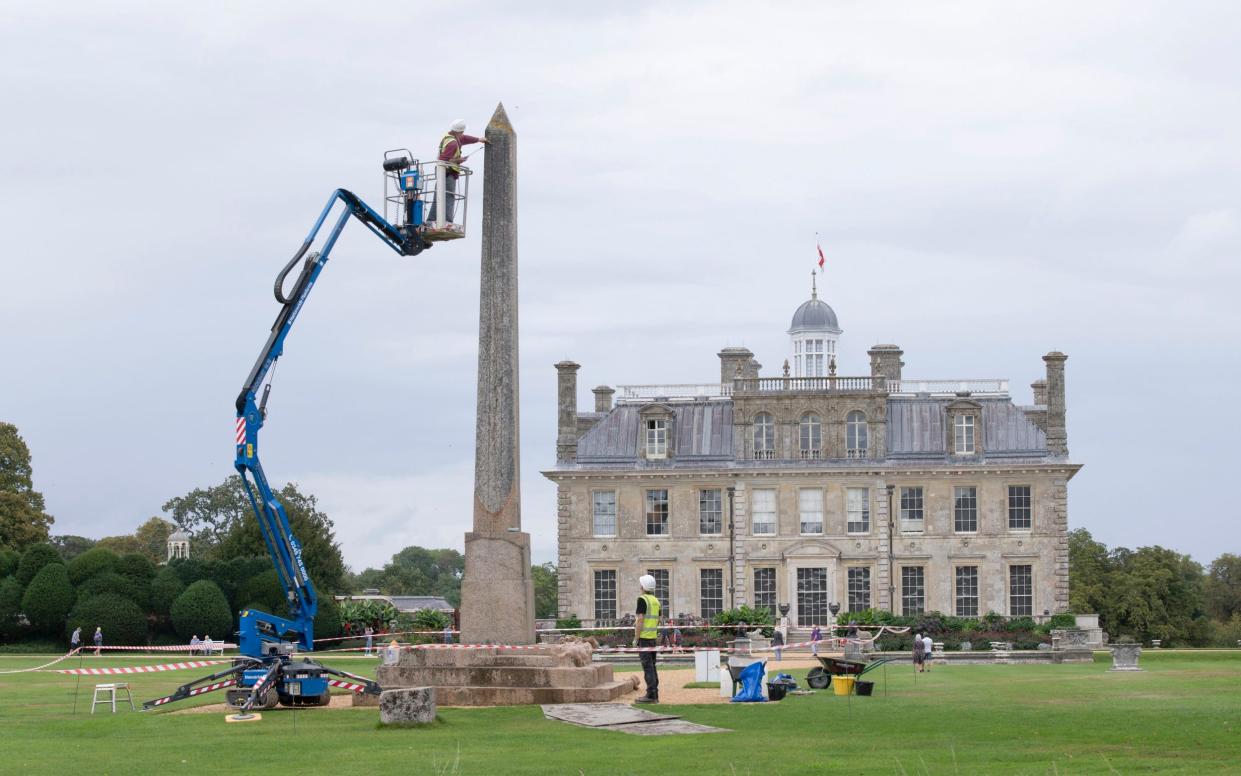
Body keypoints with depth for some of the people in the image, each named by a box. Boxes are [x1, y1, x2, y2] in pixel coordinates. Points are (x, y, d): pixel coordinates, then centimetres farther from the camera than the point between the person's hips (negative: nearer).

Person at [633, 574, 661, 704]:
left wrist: (636, 638, -13)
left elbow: (640, 620, -17)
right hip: (654, 637, 8)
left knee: (647, 666, -7)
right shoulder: (656, 601, 12)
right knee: (652, 666, 13)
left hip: (644, 637, -8)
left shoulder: (642, 599, -12)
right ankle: (654, 695, 15)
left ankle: (651, 695, -9)